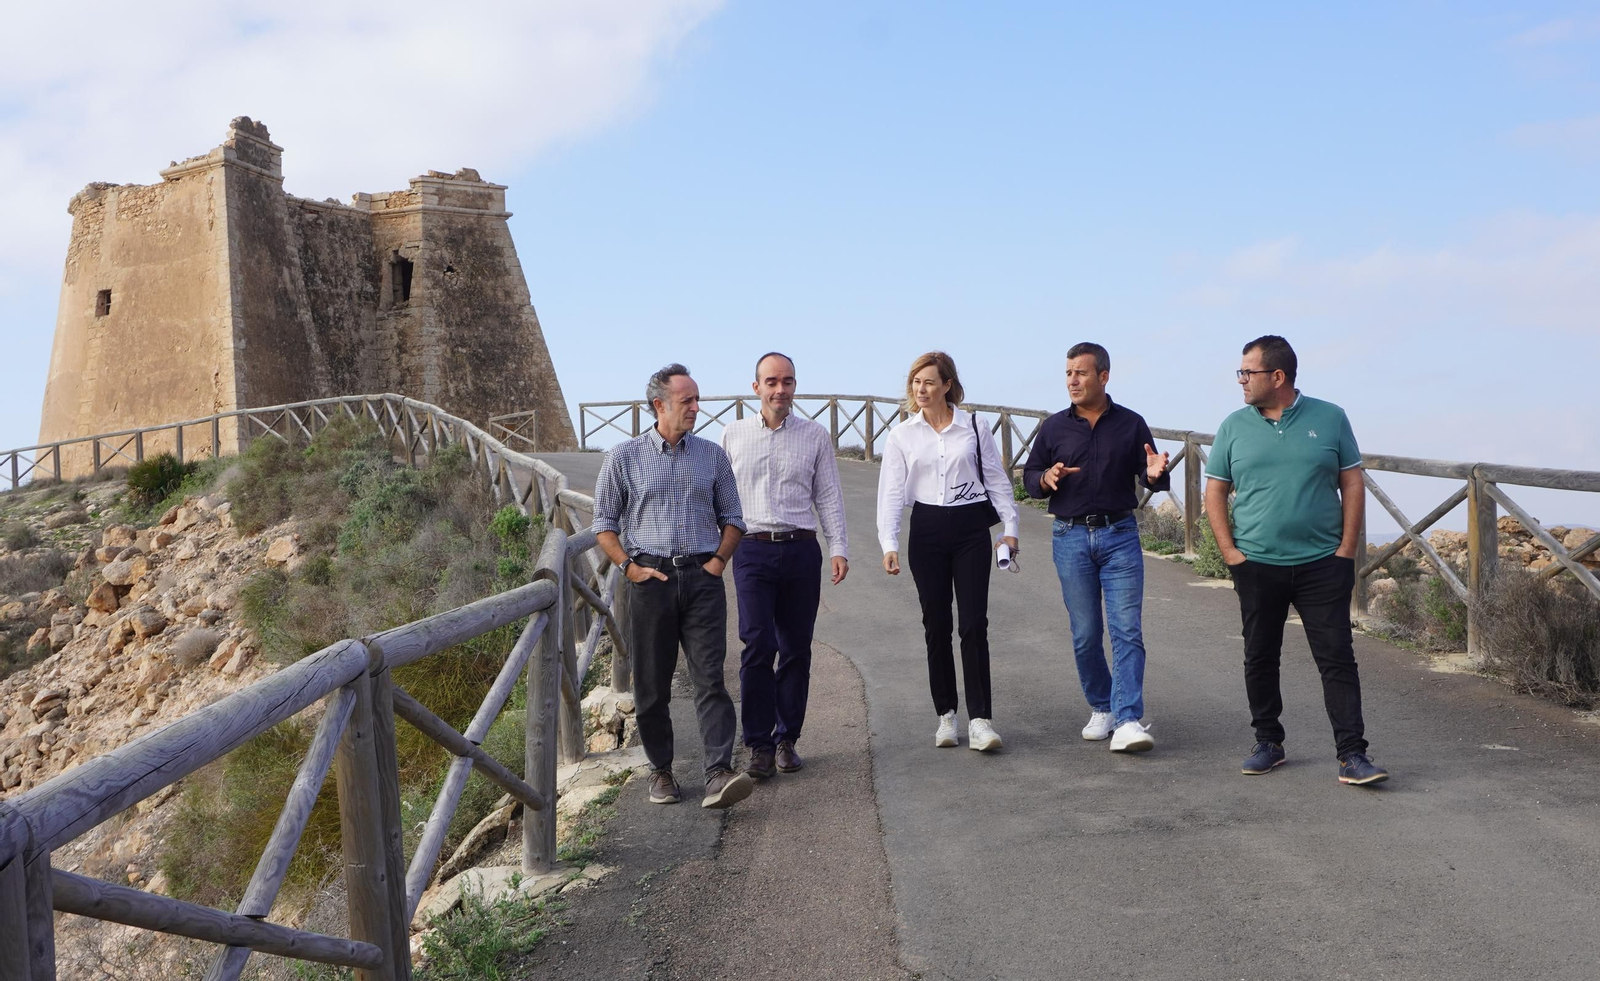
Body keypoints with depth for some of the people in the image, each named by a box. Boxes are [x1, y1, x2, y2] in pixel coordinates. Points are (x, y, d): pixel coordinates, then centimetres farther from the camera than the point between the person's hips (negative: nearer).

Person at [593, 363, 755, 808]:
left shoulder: (712, 455, 10)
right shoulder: (623, 457, 4)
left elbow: (731, 517, 16)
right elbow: (604, 522, 7)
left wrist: (718, 560, 0)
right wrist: (629, 567, -6)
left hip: (702, 578, 1)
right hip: (650, 579, -1)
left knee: (710, 679, -9)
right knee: (651, 685, 5)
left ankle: (719, 774, -14)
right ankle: (661, 771, 19)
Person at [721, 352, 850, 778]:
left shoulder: (815, 436, 8)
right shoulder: (733, 435, 7)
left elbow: (828, 496, 9)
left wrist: (838, 547, 0)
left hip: (800, 551, 1)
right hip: (752, 551, -1)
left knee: (796, 649, 5)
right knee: (757, 646, -10)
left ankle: (786, 740, 16)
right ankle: (759, 744, -1)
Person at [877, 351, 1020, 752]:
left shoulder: (974, 429, 2)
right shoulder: (902, 435, 4)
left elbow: (997, 480, 8)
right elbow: (891, 493, 0)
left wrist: (1010, 528, 3)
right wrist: (889, 544, -10)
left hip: (970, 528, -1)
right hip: (927, 531, 1)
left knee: (973, 624, -6)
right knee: (936, 625, 6)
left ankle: (980, 719, -3)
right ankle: (946, 715, 17)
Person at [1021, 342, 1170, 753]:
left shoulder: (1130, 423, 4)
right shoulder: (1054, 427, 6)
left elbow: (1150, 476, 8)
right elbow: (1028, 476, 11)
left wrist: (1155, 474, -16)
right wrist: (1047, 477, -12)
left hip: (1120, 536, -1)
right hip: (1070, 538, 1)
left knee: (1127, 630, -8)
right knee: (1085, 634, 6)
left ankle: (1128, 721, -11)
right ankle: (1101, 708, 23)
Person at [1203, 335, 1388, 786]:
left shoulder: (1329, 419, 2)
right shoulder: (1234, 427, 5)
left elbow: (1352, 484, 4)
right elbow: (1214, 493, 7)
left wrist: (1346, 550, -4)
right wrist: (1230, 553, -2)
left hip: (1322, 565, -2)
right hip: (1256, 565, 2)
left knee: (1337, 659, -3)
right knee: (1260, 659, 9)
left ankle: (1352, 755, 0)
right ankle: (1268, 743, 24)